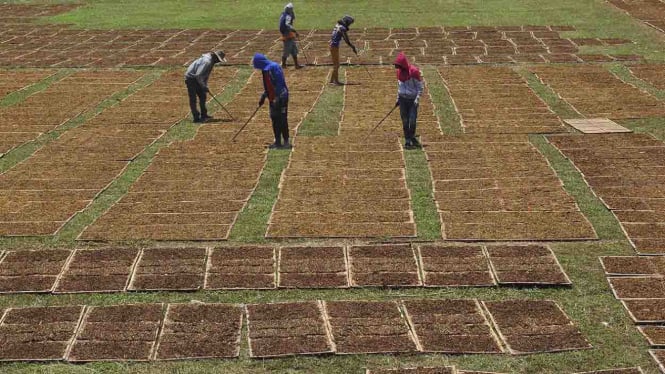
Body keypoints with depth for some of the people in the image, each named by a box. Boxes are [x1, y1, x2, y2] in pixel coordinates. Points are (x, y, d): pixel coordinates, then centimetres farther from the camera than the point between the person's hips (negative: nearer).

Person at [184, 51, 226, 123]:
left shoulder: (211, 61, 5)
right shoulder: (207, 61, -28)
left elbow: (206, 74, 16)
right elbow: (198, 75, -30)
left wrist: (205, 86, 12)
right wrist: (203, 86, -22)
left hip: (196, 79, 10)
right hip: (191, 78, -10)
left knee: (202, 96, 14)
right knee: (193, 99, -6)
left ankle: (203, 115, 23)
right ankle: (196, 118, -6)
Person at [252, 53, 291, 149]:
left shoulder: (273, 67, -17)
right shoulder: (266, 69, 13)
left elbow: (280, 83, -22)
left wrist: (278, 98, -24)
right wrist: (263, 96, 26)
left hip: (280, 98, -10)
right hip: (273, 99, 10)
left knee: (282, 120, -6)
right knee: (275, 120, 12)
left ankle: (286, 142, -1)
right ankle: (278, 142, 19)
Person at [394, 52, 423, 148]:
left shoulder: (414, 71, -13)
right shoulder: (399, 71, 5)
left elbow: (420, 87, -8)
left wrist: (417, 99, -17)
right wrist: (398, 99, 17)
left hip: (413, 100, -5)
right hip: (403, 99, 5)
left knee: (412, 121, -9)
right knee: (405, 121, 3)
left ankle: (412, 137, 13)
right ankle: (407, 140, 10)